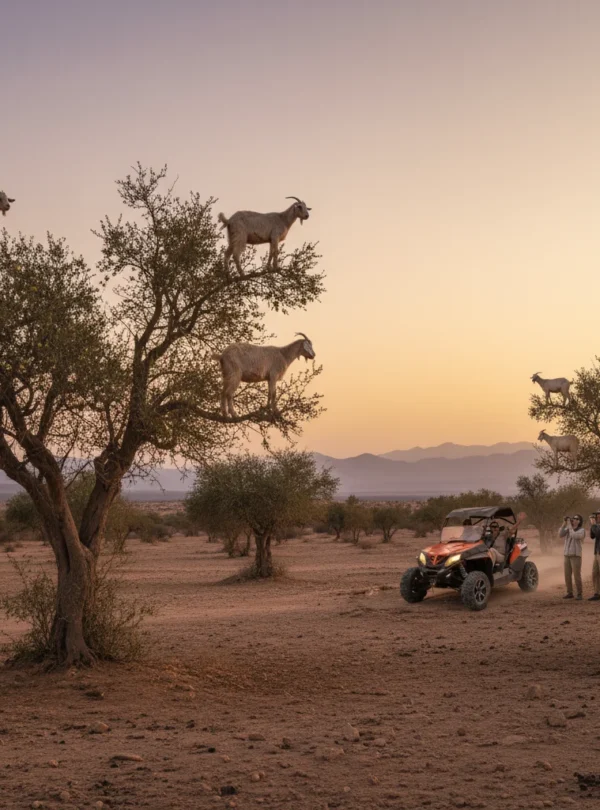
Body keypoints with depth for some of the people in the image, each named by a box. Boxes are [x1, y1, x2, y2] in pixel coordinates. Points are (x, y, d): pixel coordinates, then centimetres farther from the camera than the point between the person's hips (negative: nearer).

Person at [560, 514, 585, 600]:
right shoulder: (568, 529, 10)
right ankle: (569, 593, 14)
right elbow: (560, 535, -7)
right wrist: (564, 524, -12)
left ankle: (580, 594, 1)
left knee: (577, 575, -8)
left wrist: (570, 526, -17)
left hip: (576, 555, -5)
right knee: (567, 575, 5)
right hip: (567, 555, 5)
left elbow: (574, 536, -24)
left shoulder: (582, 530, -6)